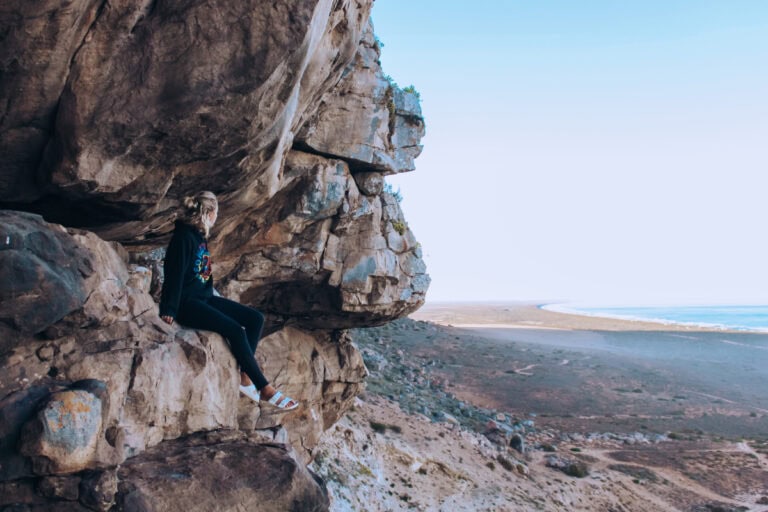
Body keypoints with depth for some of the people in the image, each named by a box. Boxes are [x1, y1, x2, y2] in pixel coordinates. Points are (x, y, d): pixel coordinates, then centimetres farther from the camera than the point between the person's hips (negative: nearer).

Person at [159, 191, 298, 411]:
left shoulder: (200, 236, 14)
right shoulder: (184, 236, -14)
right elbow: (175, 274, -18)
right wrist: (169, 310, -19)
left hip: (204, 297, 10)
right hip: (187, 302, -10)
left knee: (256, 319, -4)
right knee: (235, 329, -26)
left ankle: (245, 377, -10)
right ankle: (265, 389, -20)